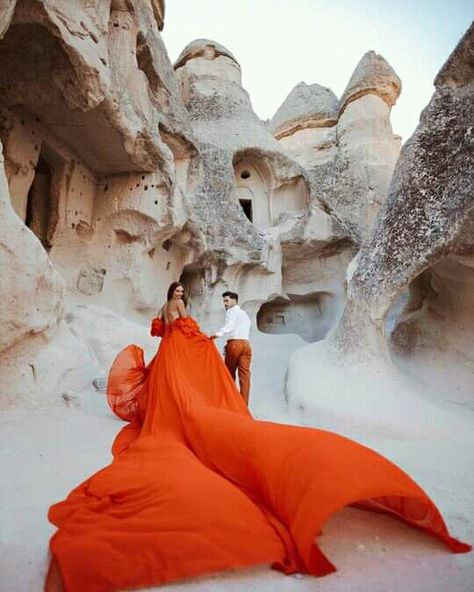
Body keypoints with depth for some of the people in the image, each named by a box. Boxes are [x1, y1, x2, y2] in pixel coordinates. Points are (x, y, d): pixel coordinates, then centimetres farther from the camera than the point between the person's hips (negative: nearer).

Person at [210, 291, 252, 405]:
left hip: (234, 343, -6)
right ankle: (244, 404, -6)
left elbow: (230, 325, -16)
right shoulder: (245, 314, 28)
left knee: (229, 374, 6)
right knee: (245, 374, -1)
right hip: (246, 343, 6)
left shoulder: (231, 311, 4)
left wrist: (218, 334, -32)